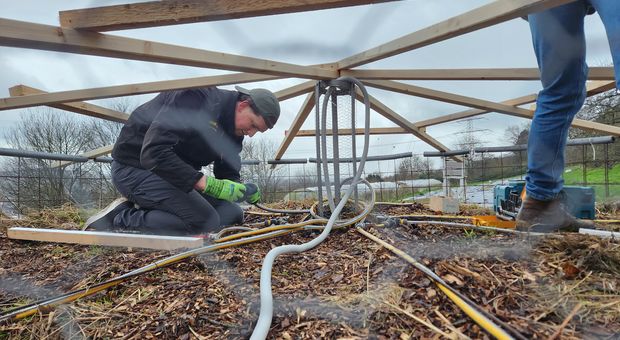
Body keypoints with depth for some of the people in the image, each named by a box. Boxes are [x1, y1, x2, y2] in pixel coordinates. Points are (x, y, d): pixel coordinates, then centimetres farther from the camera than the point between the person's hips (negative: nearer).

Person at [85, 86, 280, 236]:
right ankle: (121, 218, -9)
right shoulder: (198, 99, -25)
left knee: (233, 215, 2)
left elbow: (228, 174, 9)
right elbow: (154, 153, -33)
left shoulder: (234, 132, 3)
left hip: (177, 173, 9)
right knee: (206, 221, -23)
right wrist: (207, 184, -35)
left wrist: (245, 191, -13)